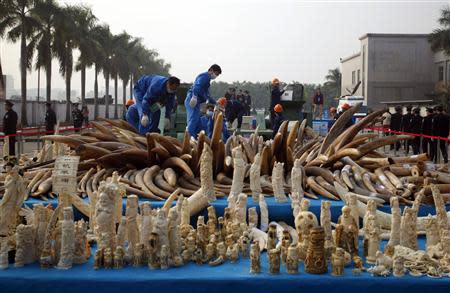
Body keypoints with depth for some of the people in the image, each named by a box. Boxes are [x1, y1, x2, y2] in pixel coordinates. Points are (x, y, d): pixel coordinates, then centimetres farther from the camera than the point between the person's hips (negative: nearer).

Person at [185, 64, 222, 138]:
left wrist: (215, 103, 36)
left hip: (195, 101, 10)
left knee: (198, 123, 9)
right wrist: (194, 96, -35)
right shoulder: (205, 76, -3)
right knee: (193, 120, -18)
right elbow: (197, 85, -22)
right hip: (193, 100, -10)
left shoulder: (207, 78, 29)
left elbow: (206, 94, 35)